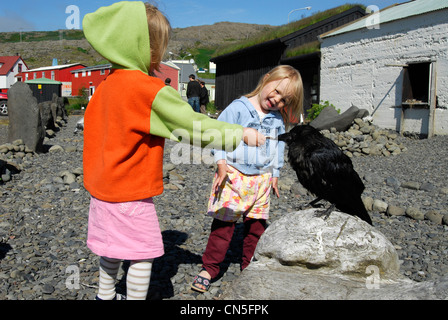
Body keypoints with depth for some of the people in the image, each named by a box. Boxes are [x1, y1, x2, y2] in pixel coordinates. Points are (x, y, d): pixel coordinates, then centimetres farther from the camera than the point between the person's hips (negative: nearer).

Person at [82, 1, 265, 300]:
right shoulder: (151, 90, -21)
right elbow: (194, 126, -19)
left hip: (103, 188, 9)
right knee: (143, 254, 5)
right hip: (131, 194, -9)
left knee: (111, 247, 23)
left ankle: (106, 296, 39)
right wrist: (241, 133, -13)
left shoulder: (107, 85, 4)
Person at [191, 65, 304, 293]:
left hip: (262, 179, 5)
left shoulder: (278, 119, 10)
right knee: (224, 223, -2)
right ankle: (209, 268, 9)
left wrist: (275, 174, 16)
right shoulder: (238, 108, -6)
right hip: (234, 175, -4)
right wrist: (222, 164, -15)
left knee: (256, 225, 11)